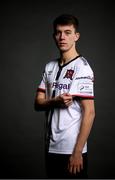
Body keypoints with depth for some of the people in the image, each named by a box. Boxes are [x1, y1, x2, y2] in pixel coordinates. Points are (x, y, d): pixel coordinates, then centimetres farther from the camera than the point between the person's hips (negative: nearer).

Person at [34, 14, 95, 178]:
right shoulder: (50, 67, 9)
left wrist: (77, 152, -18)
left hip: (72, 150, -6)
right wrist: (56, 102, -15)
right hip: (51, 147, 6)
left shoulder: (82, 68, -11)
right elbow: (38, 103, 7)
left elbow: (89, 112, -15)